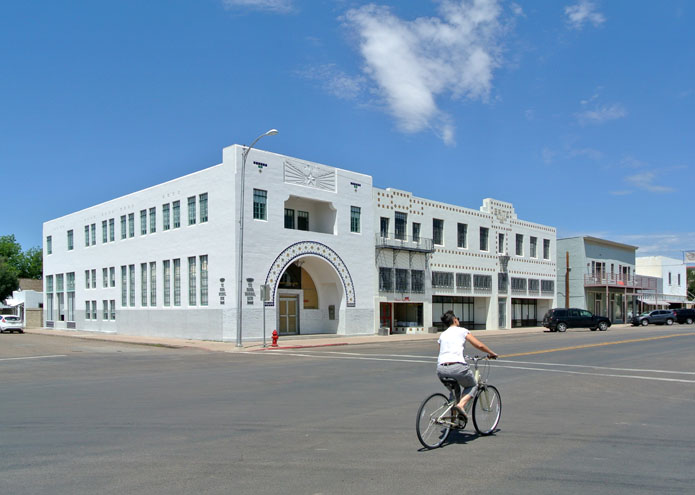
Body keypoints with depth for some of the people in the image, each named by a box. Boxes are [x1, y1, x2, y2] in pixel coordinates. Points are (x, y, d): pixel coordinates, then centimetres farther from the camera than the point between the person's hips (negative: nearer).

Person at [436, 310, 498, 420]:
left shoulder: (442, 335, 23)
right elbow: (479, 345, 5)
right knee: (472, 386, 22)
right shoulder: (462, 331, 10)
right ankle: (461, 405, -5)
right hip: (457, 367, -5)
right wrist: (491, 353, 22)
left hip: (441, 369, 5)